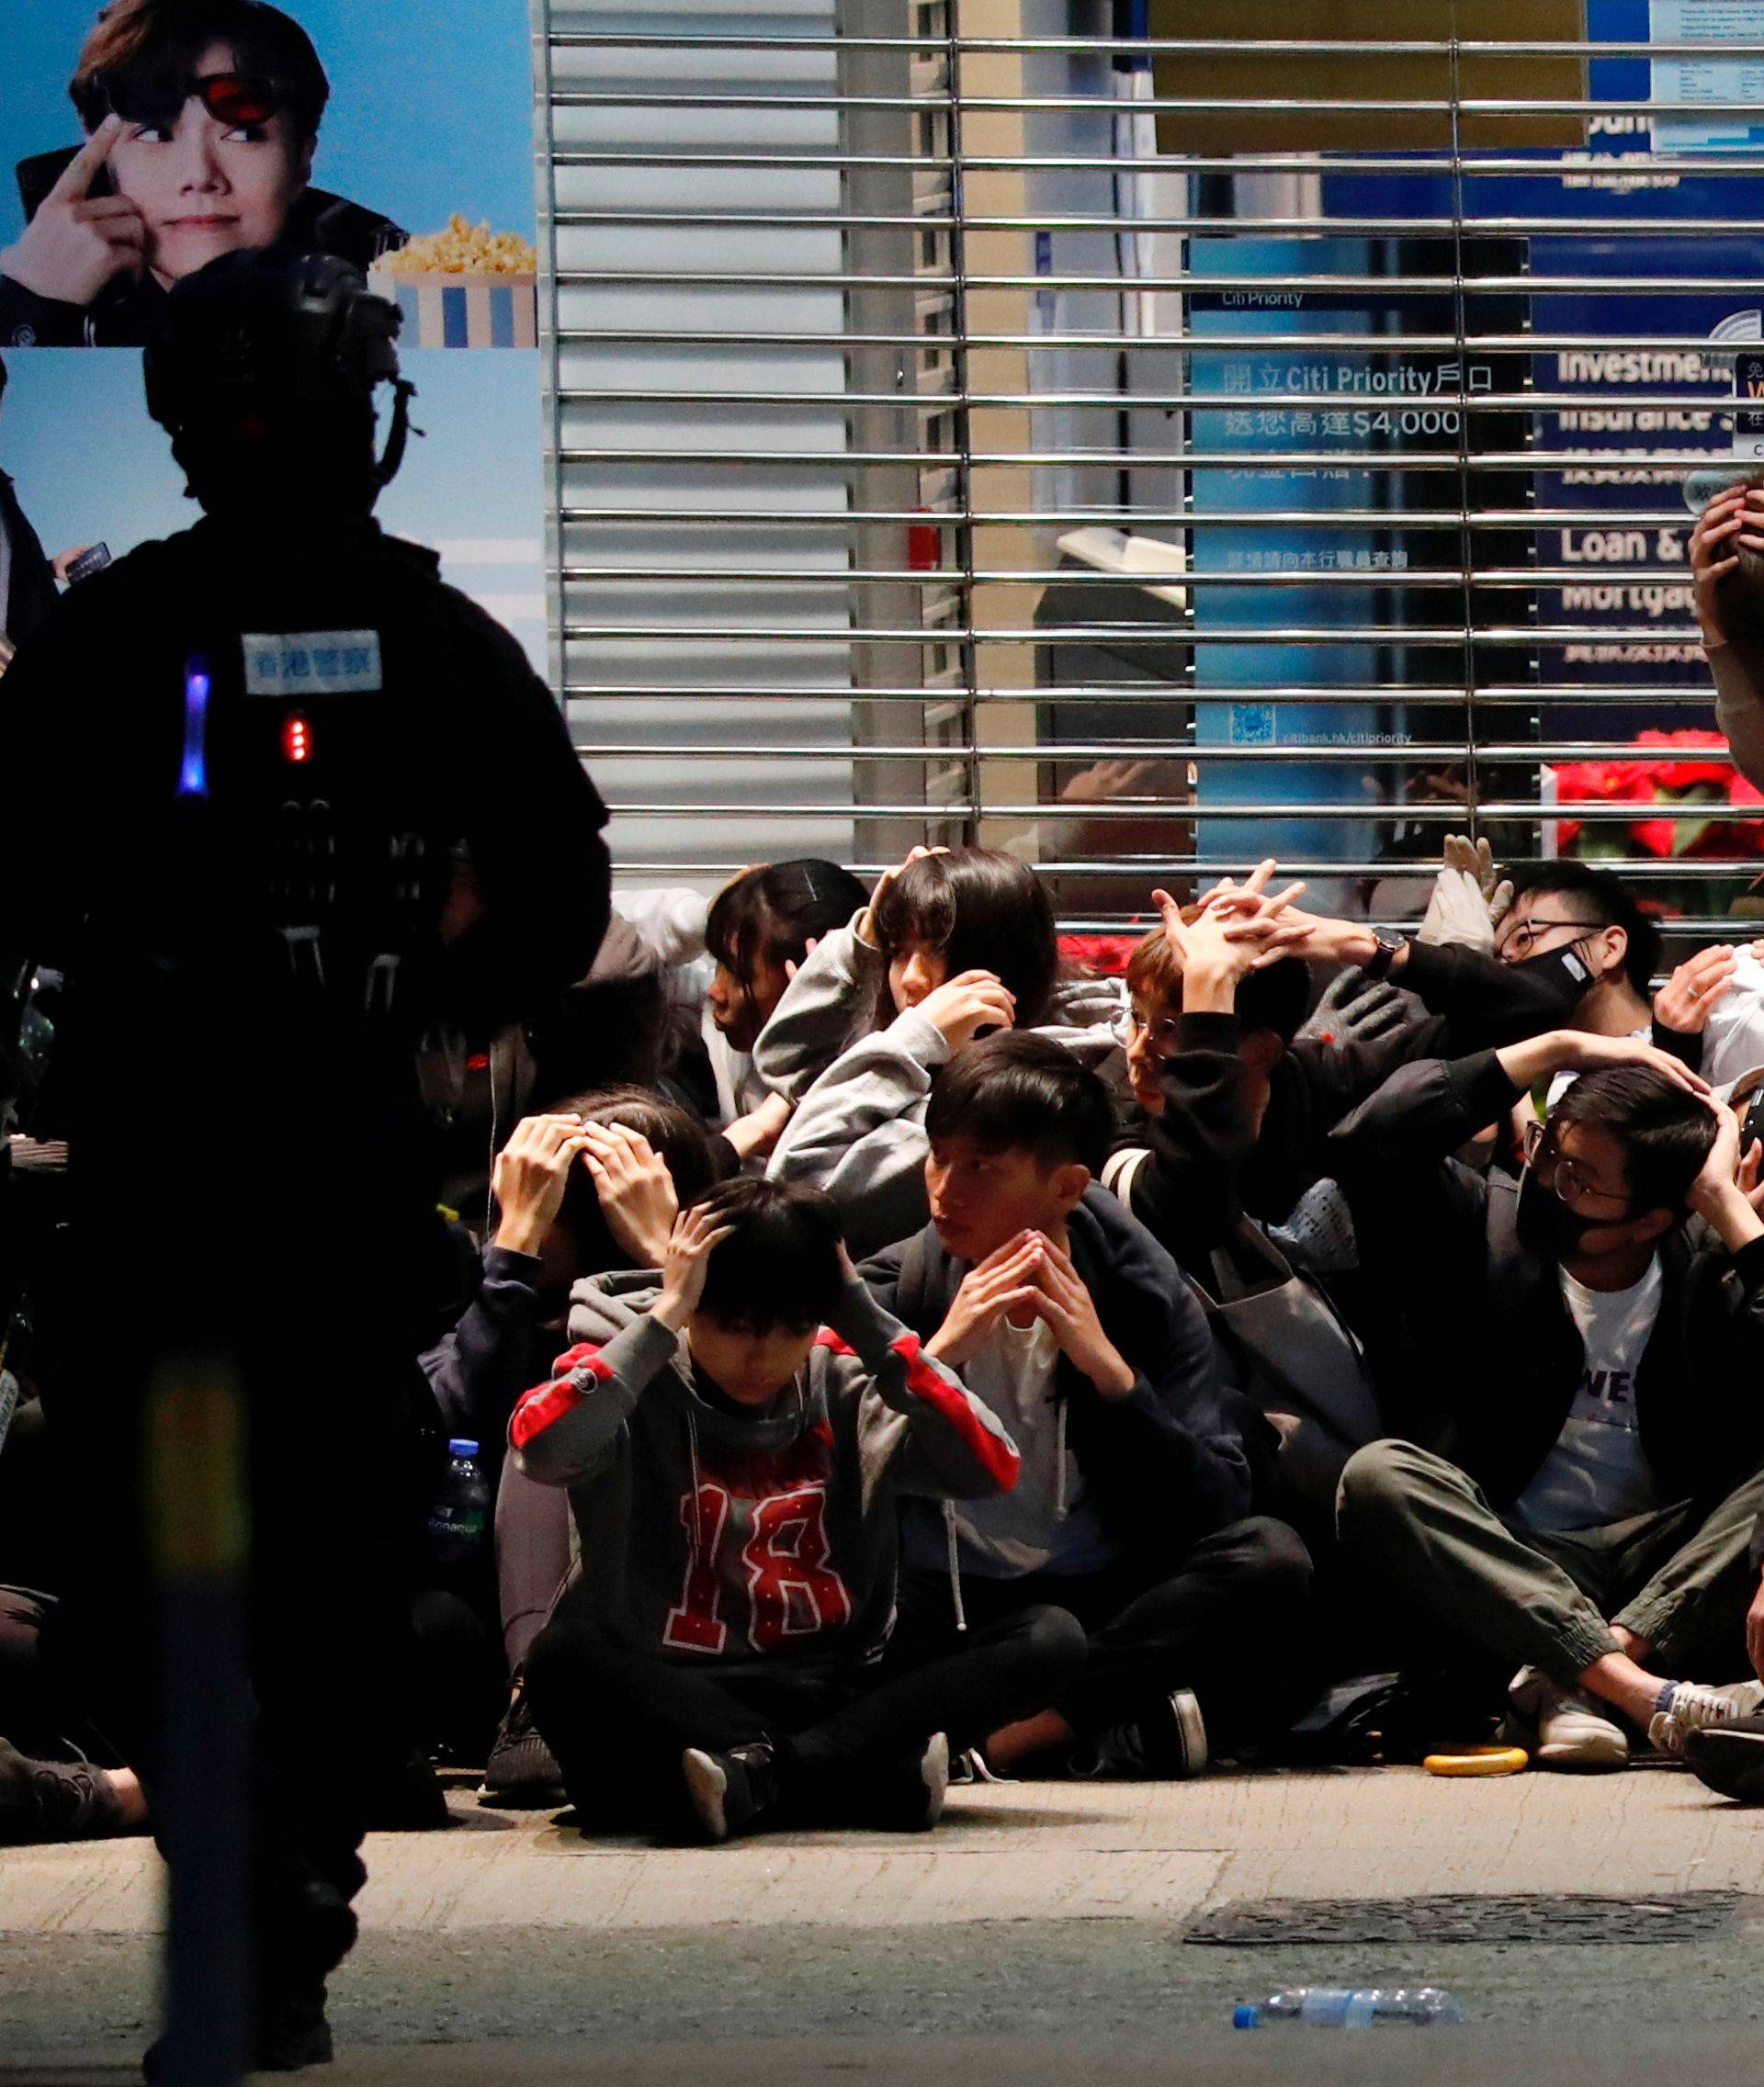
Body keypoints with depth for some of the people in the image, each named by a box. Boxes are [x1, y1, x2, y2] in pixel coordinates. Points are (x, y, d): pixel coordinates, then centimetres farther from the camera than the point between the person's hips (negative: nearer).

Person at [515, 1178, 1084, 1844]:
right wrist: (667, 1312, -14)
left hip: (836, 1694, 3)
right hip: (670, 1691, -3)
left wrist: (865, 1316, -4)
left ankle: (759, 1776, -28)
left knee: (1051, 1640, -18)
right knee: (565, 1659, -36)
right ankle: (876, 1774, -35)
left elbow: (992, 1468, -6)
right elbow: (542, 1447, -22)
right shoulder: (633, 1377, 1)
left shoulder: (845, 1388, 9)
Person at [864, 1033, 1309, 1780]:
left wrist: (1109, 1369, -17)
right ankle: (1134, 1728, -32)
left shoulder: (1141, 1291, 2)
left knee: (1270, 1558, -26)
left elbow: (1215, 1510, -7)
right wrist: (938, 1352, -19)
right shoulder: (893, 1286, 1)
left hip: (1102, 1609, 1)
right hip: (946, 1618, -1)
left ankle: (1005, 1734, -29)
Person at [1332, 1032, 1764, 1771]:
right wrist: (1560, 1048, -8)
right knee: (1378, 1475, -30)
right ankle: (1640, 1690, -42)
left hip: (1659, 1576, 0)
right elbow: (1372, 1142, -13)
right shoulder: (1485, 1232, 6)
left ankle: (1572, 1679, -39)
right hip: (1505, 1567, 0)